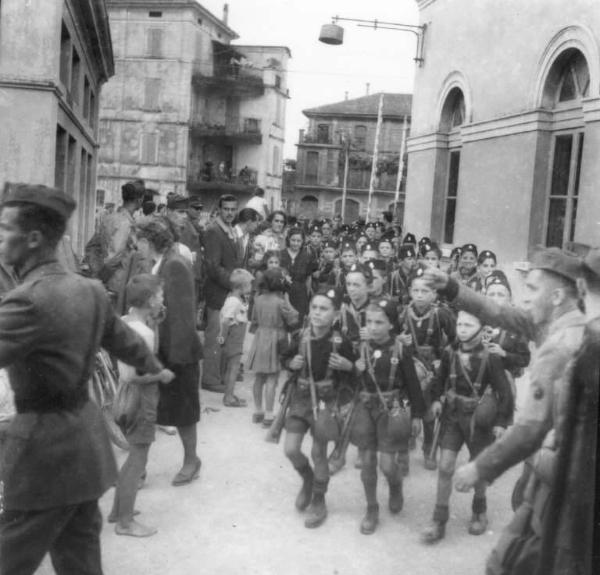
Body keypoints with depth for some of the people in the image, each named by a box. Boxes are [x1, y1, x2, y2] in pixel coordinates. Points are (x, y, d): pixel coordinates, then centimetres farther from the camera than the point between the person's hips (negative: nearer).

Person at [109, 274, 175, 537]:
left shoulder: (123, 321, 4)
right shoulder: (144, 332, -24)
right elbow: (134, 375, -30)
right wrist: (162, 374, -13)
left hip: (126, 396, 9)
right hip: (140, 399, -9)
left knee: (134, 457, 22)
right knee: (137, 461, 3)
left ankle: (117, 510, 33)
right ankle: (125, 522, 14)